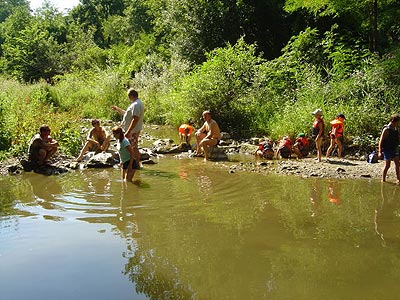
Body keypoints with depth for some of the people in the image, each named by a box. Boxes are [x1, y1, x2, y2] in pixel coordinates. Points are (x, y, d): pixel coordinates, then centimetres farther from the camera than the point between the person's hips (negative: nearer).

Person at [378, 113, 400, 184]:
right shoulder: (386, 130, -15)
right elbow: (381, 141, -16)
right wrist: (380, 152, -20)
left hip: (394, 149, 8)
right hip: (387, 150, -8)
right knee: (387, 165, -2)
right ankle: (383, 179, 8)